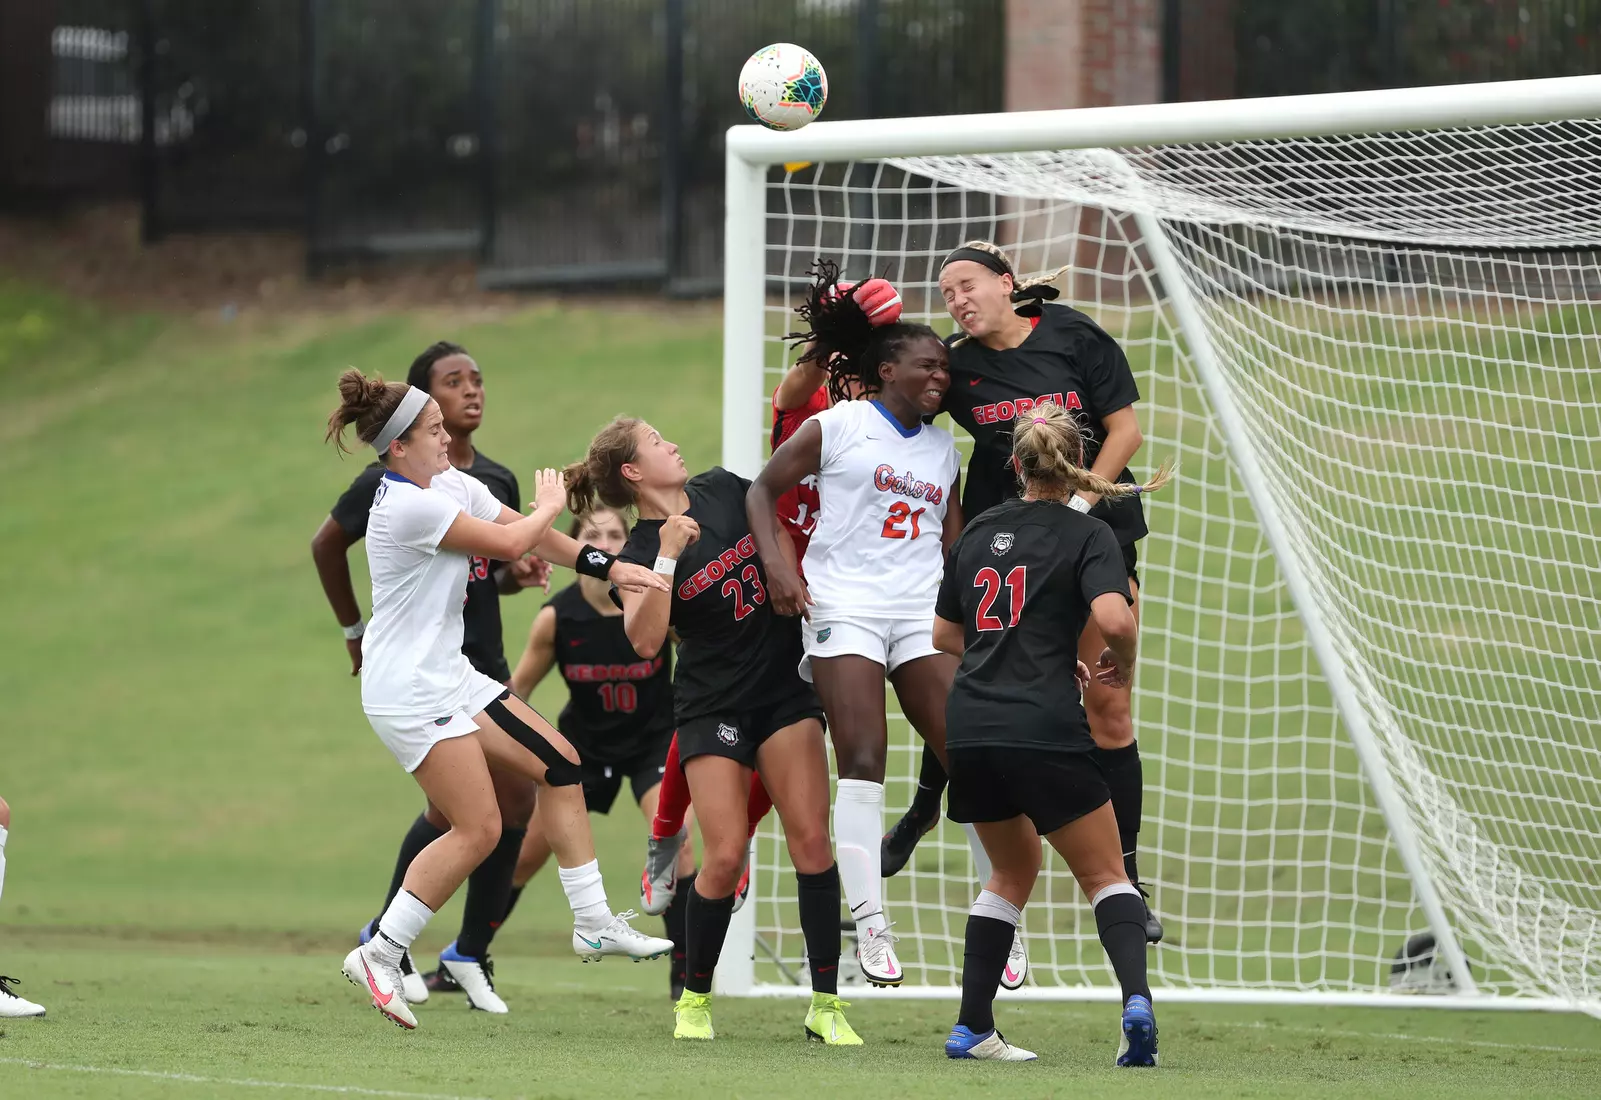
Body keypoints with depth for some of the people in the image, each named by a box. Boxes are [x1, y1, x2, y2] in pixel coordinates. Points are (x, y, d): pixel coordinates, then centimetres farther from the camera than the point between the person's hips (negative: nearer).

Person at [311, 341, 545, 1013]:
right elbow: (327, 544, 7)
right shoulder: (395, 477, -6)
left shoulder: (498, 481, 12)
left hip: (484, 658, 7)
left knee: (516, 797, -3)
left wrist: (517, 574, 1)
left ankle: (469, 956, 12)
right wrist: (355, 630, 13)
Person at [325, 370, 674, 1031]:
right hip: (408, 691, -10)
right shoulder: (407, 506, -22)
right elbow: (512, 542, -18)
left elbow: (526, 533, 11)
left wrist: (607, 567, -1)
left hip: (449, 676, 10)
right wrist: (550, 507, 3)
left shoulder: (452, 483, 7)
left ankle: (594, 925, 14)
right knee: (478, 828, -13)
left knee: (558, 765, 9)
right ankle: (379, 955, -7)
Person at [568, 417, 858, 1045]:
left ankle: (826, 1004, -3)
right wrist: (667, 558, -27)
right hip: (712, 705, -3)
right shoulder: (639, 554, -8)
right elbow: (645, 642, -23)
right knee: (726, 856, -9)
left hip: (786, 684, 3)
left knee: (810, 840, -7)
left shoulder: (722, 489, 5)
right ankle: (694, 999, 12)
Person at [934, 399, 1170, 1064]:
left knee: (1012, 871, 23)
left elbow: (945, 634, 23)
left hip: (969, 732, 5)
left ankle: (972, 1028, 16)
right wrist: (1121, 662, 4)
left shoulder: (979, 531, 16)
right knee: (1105, 874, 7)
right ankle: (1135, 998, -17)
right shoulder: (1087, 535, -1)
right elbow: (1115, 619, -19)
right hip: (1045, 732, -5)